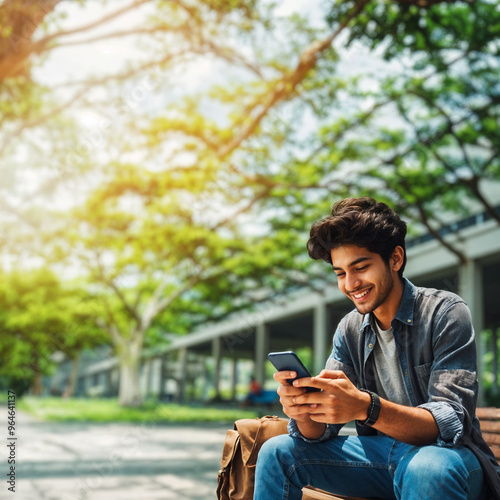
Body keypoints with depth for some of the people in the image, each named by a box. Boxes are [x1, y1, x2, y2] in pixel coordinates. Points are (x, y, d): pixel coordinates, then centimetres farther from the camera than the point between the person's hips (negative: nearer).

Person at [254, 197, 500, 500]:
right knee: (277, 452, -7)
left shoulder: (445, 313, -15)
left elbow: (451, 422, -25)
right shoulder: (350, 330, 2)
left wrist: (366, 407, -41)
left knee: (426, 468, -38)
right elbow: (321, 430, -3)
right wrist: (303, 410, -28)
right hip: (383, 451, 5)